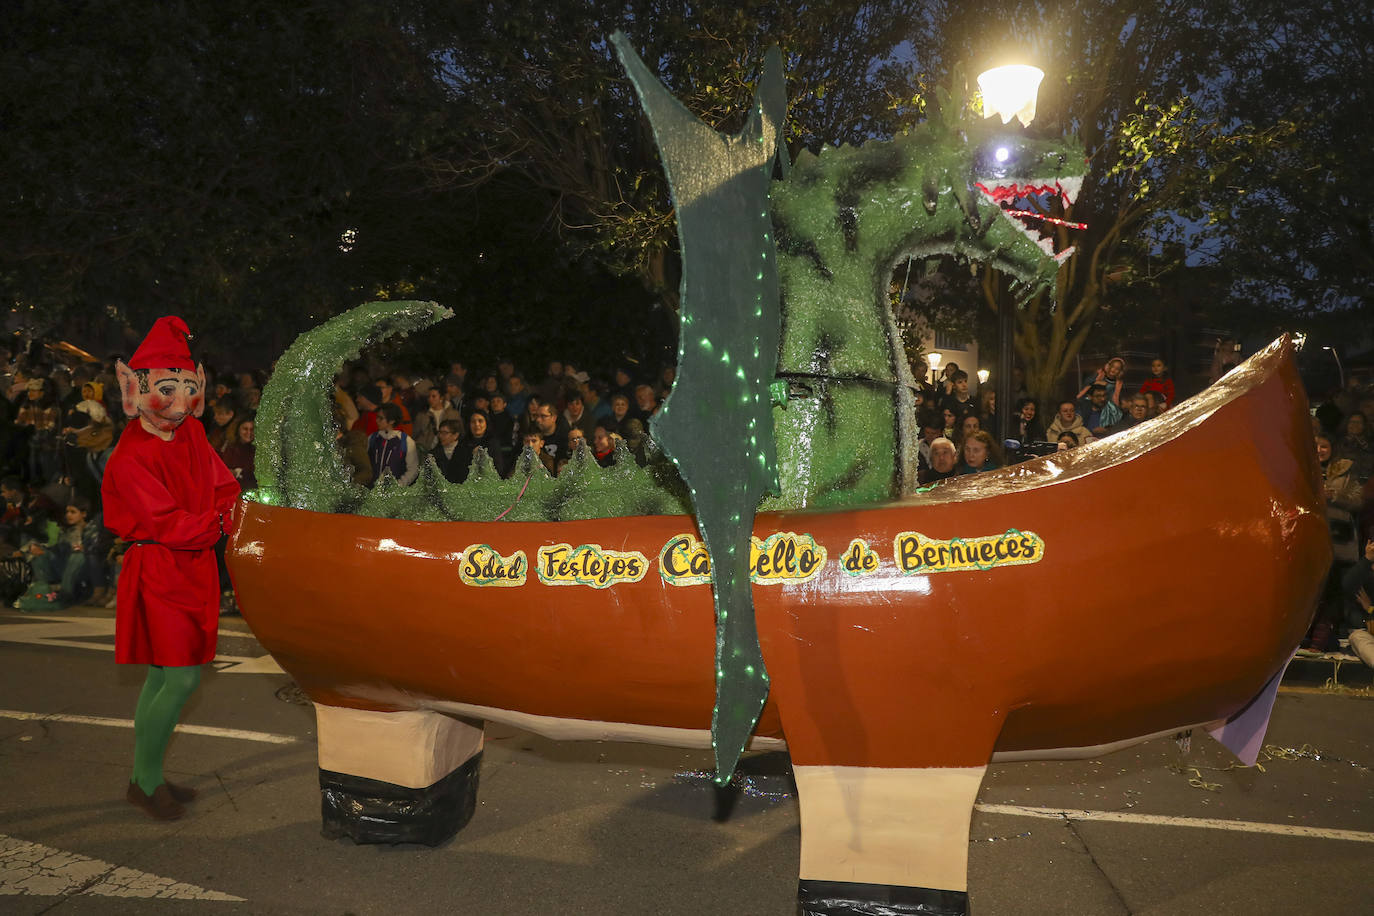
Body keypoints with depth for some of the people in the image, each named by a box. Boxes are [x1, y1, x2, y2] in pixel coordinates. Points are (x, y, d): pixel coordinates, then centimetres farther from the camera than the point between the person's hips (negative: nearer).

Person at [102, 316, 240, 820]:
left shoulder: (192, 434, 6)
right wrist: (221, 524, -13)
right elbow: (171, 526, -19)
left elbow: (225, 486, 8)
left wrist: (223, 515, -12)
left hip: (194, 569, 7)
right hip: (158, 574, -7)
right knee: (182, 678, -8)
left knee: (162, 677, 14)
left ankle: (149, 777, 25)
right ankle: (145, 781, 9)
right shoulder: (132, 459, -16)